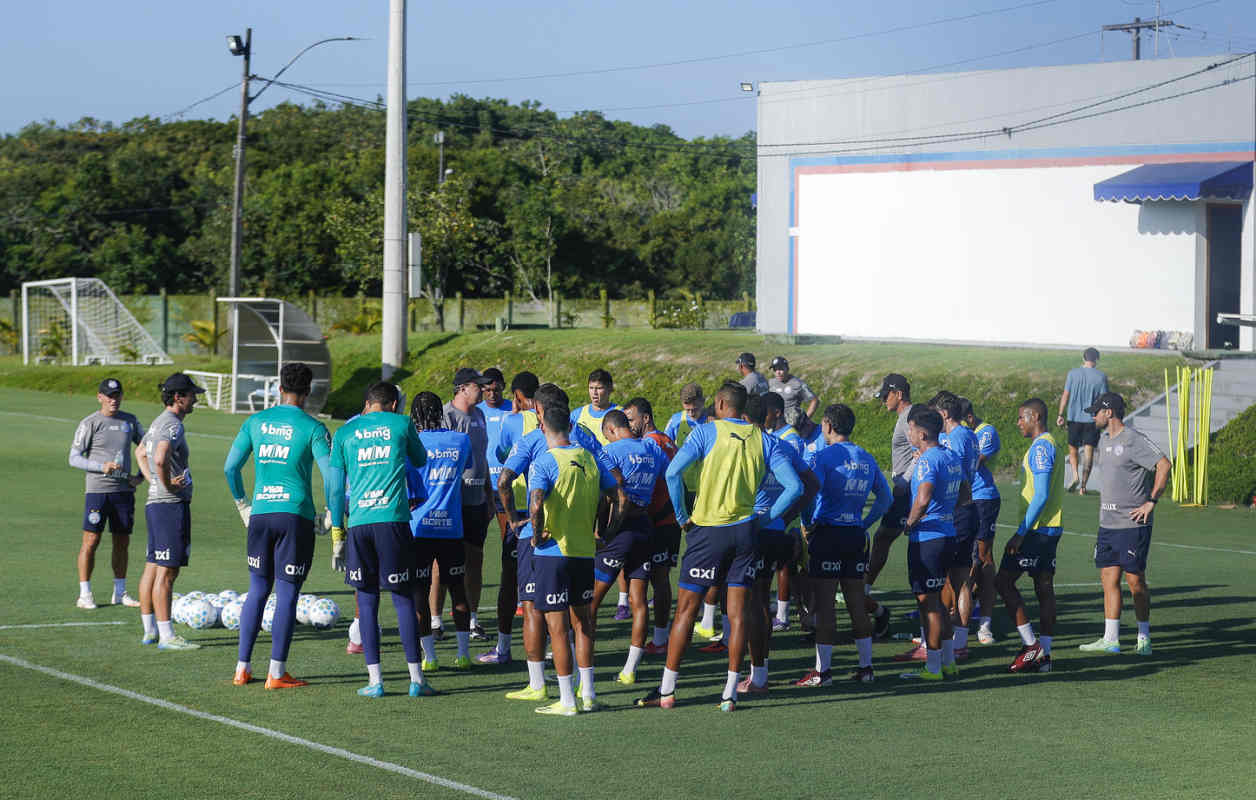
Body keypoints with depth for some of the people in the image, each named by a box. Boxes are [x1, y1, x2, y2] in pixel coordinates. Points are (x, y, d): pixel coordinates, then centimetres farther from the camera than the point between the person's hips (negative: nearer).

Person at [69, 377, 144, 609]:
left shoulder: (130, 421, 10)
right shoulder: (90, 423, -4)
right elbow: (74, 458, -6)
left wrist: (142, 475, 8)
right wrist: (102, 466, -19)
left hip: (124, 490, 5)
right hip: (97, 489, -5)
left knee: (122, 542, 8)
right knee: (91, 541, -5)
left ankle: (120, 592, 18)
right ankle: (84, 595, 1)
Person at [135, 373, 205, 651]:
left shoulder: (158, 422, 16)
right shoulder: (172, 425, -15)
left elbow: (142, 453, 33)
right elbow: (160, 460, -32)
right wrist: (168, 485, -17)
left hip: (154, 503, 10)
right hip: (171, 505, -10)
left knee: (152, 568, 12)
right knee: (166, 572, -8)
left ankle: (150, 631, 18)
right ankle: (166, 636, -8)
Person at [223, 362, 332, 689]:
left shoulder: (256, 422, 7)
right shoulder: (312, 428, -4)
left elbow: (230, 468, 8)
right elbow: (331, 475, -9)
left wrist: (242, 504, 19)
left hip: (260, 515, 4)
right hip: (297, 515, -4)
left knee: (257, 591, 13)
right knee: (287, 594, 1)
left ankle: (242, 668, 13)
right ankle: (277, 672, 0)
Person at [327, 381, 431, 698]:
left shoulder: (344, 432, 12)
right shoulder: (401, 423, 7)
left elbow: (336, 489, 11)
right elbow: (420, 460, 24)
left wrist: (337, 535, 15)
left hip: (358, 522, 1)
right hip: (394, 519, -1)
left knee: (367, 601, 7)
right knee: (404, 599, 5)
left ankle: (375, 680, 4)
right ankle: (416, 679, 5)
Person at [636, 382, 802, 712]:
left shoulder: (706, 431, -5)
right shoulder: (764, 441, 5)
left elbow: (673, 472, -16)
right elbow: (794, 486, -2)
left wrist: (682, 517, -6)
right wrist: (766, 517, 6)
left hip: (707, 529, -3)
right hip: (745, 530, 3)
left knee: (686, 610, 3)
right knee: (737, 612, 5)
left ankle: (667, 690, 6)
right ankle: (730, 694, 4)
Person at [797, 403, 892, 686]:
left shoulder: (825, 456, -8)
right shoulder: (867, 458, 12)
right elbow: (886, 498, 17)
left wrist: (807, 525, -7)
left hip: (827, 534, -6)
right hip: (856, 536, 6)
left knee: (824, 602, -3)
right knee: (856, 602, 12)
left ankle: (822, 670, -3)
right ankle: (866, 667, 14)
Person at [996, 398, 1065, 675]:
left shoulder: (1041, 447, -14)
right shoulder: (1049, 445, 17)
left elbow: (1041, 496, -21)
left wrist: (1020, 533, -20)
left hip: (1037, 528, -10)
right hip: (1051, 528, 10)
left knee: (1003, 581, -6)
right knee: (1044, 588, 8)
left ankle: (1031, 645, -7)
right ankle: (1043, 655, 8)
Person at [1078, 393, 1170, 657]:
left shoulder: (1134, 440, -12)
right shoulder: (1104, 439, 14)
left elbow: (1164, 465, -19)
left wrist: (1151, 502, -17)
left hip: (1132, 524, -8)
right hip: (1107, 523, 8)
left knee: (1135, 581, -2)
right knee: (1109, 579, 5)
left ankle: (1144, 639, 8)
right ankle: (1110, 640, 7)